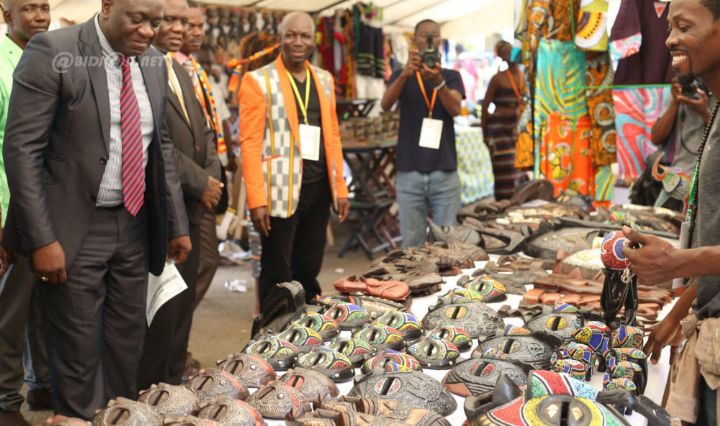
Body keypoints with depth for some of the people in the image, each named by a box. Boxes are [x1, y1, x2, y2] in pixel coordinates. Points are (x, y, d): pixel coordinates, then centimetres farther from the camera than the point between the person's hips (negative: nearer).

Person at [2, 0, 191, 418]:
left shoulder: (154, 63, 5)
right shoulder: (52, 52, -13)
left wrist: (177, 223, 9)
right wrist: (41, 238, -20)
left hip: (135, 224, 6)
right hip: (75, 228, -5)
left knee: (128, 341, 15)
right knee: (78, 350, 4)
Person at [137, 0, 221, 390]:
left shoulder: (180, 71, 18)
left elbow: (202, 131, 19)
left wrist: (212, 178, 2)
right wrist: (199, 182, -14)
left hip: (191, 206, 9)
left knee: (183, 303, 15)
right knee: (162, 307, -2)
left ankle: (173, 382, 28)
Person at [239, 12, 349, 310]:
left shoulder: (324, 80, 13)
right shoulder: (258, 81, -4)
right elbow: (250, 143, -9)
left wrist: (340, 187, 11)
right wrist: (256, 198, -15)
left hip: (319, 188, 5)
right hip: (281, 190, -5)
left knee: (308, 271, 13)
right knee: (277, 274, 4)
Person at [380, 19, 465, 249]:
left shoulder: (451, 76, 8)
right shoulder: (402, 76, 7)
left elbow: (455, 109, -11)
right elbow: (385, 104, -14)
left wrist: (438, 81, -30)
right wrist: (405, 74, -32)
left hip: (445, 173, 1)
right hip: (409, 173, 0)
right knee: (411, 244, 4)